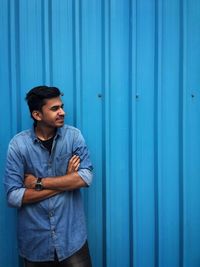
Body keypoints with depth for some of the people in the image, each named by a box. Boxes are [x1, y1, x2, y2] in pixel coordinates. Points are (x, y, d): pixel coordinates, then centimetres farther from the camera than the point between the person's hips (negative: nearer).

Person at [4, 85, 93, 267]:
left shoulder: (74, 135, -4)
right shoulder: (18, 144, -8)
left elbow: (86, 177, -14)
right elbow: (13, 196, -13)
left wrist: (38, 182, -15)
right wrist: (66, 182, -14)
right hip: (35, 241, 0)